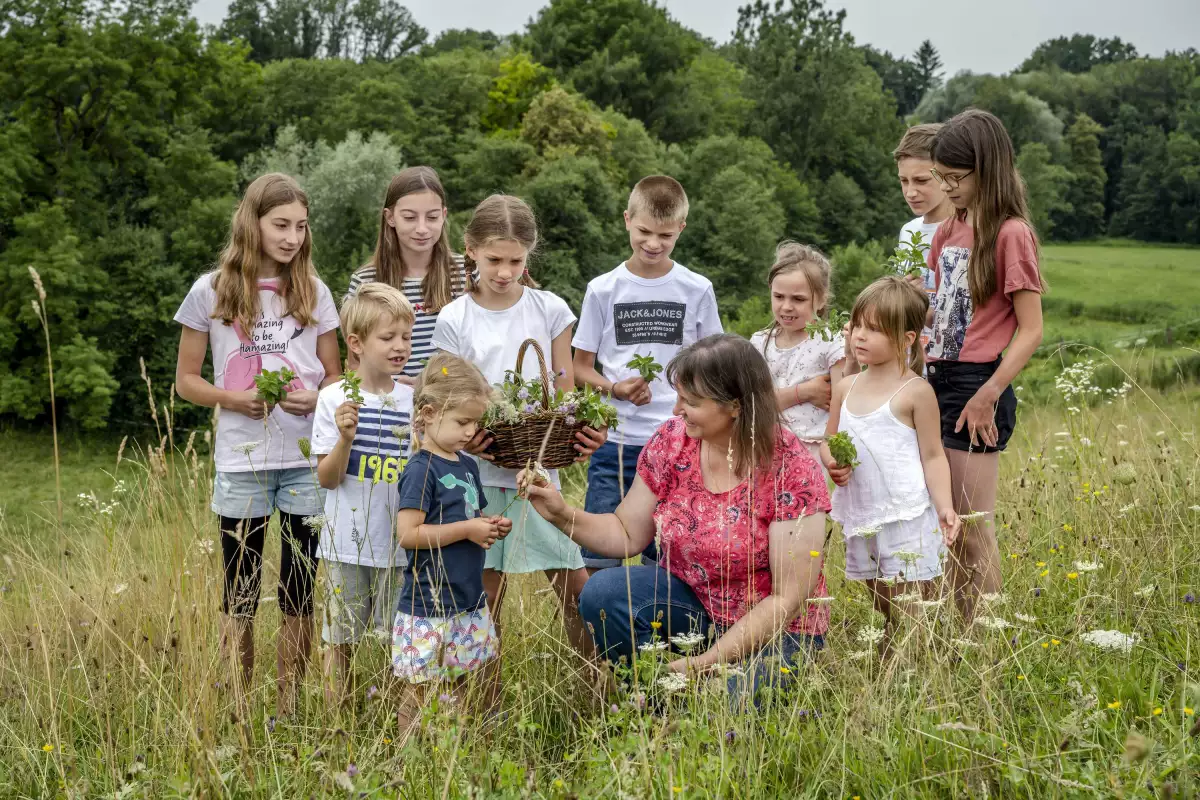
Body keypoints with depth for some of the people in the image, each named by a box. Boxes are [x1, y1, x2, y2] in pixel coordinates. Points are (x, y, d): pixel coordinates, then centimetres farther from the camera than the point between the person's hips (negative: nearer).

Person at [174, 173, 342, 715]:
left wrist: (315, 397, -11)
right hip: (241, 462, -1)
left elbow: (335, 376, 11)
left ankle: (289, 708, 17)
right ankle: (238, 709, 16)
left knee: (299, 592, 7)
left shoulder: (313, 293, 5)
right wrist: (234, 398, -13)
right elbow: (186, 380, 5)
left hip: (307, 461, 2)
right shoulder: (211, 292, 0)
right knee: (240, 594, 6)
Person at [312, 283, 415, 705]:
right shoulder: (334, 398, -3)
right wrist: (345, 437, -21)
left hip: (401, 543, 2)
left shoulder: (414, 400, 4)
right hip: (348, 544, -2)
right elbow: (327, 478, -6)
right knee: (341, 643, 8)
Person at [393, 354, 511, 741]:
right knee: (422, 694, 1)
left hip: (470, 603, 8)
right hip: (429, 608, -8)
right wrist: (467, 530, -19)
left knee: (483, 682, 13)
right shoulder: (421, 469, -14)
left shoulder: (467, 466, 11)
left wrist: (490, 528, 3)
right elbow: (408, 534, -21)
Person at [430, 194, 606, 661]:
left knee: (576, 589, 1)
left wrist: (585, 432, -14)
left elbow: (566, 392, 7)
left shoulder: (550, 310, 4)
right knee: (485, 599, 4)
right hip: (482, 472, -1)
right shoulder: (454, 321, 0)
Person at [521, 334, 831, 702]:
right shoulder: (672, 440, -6)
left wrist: (708, 661, -23)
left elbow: (788, 597, -19)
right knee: (602, 594, -22)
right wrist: (561, 514, -14)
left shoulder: (791, 469, -20)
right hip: (692, 599, 5)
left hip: (775, 631, -5)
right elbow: (627, 534, 4)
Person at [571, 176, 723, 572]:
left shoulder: (697, 290, 3)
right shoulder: (603, 290, 2)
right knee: (598, 558, 0)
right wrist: (615, 388, -13)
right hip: (615, 441, 0)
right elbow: (580, 367, 7)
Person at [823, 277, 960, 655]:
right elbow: (828, 442, 18)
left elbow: (933, 455, -6)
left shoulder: (915, 391, -8)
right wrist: (831, 462, -5)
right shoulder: (846, 388, 8)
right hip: (861, 521, 6)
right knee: (884, 617, 15)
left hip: (907, 522, -6)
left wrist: (944, 505, -18)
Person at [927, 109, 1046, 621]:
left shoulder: (1010, 233, -10)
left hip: (976, 386, -8)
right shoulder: (948, 231, 13)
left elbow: (1031, 330, -12)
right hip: (937, 378, 8)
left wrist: (987, 396, -18)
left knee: (972, 531, -3)